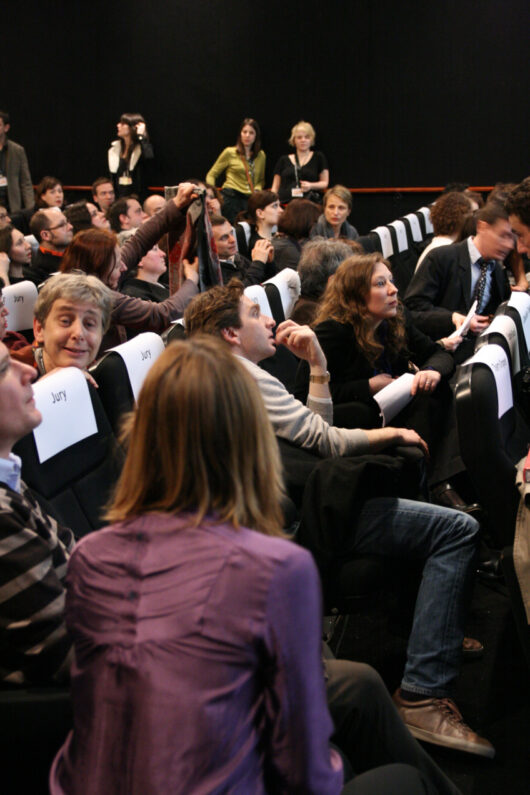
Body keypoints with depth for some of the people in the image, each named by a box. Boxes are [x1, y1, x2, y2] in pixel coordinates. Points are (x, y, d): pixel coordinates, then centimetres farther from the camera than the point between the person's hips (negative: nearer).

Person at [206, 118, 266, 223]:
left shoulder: (261, 155, 16)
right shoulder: (229, 153, 5)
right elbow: (211, 175, 10)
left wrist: (257, 189, 4)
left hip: (251, 199, 3)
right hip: (232, 198, -3)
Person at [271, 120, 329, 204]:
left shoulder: (318, 158, 16)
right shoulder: (284, 160, 20)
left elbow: (325, 183, 14)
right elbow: (275, 187, 19)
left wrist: (311, 186, -6)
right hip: (285, 203, 1)